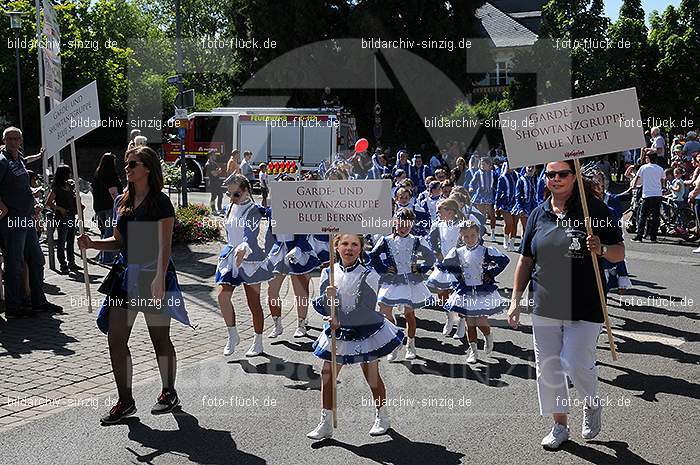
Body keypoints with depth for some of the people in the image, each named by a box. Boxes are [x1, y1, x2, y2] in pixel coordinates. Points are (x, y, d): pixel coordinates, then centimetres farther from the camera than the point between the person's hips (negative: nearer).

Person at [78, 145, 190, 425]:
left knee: (160, 338, 6)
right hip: (126, 273, 7)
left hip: (153, 275, -7)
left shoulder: (160, 202, -9)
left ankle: (169, 393, 25)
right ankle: (125, 401, 13)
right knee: (115, 339, 2)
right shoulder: (122, 202, 12)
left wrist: (159, 278, -24)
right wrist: (92, 244, 3)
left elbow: (164, 245, -15)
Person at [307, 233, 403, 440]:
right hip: (338, 333, 4)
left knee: (372, 376, 9)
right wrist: (328, 298, -27)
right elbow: (321, 308, -6)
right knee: (327, 375, 4)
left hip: (366, 332, -4)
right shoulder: (328, 273, -3)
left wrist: (340, 320, -25)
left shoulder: (369, 275, -14)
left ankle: (382, 418, 32)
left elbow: (366, 309, -20)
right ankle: (326, 424, 19)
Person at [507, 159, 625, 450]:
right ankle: (560, 425, 26)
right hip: (545, 306, 4)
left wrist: (601, 250, -23)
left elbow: (619, 253, 0)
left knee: (576, 363, -6)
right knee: (548, 367, 8)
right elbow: (526, 260, 11)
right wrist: (516, 300, 8)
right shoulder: (539, 214, 7)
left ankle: (592, 405, 28)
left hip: (584, 306, -4)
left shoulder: (594, 209, -3)